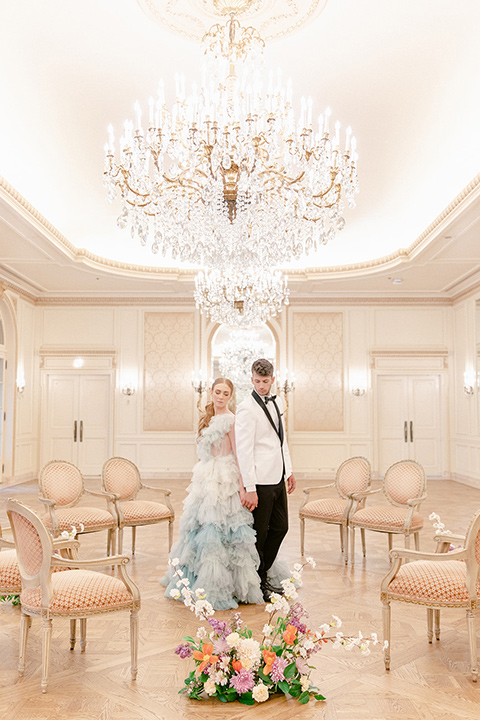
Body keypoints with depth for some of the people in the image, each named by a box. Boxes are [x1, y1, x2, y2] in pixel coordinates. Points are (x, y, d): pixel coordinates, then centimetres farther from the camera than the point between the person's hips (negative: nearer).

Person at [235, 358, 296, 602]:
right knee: (259, 534, 3)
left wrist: (289, 470, 19)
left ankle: (263, 576, 31)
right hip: (260, 481, -8)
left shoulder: (276, 402, 11)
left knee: (280, 528, 15)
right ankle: (256, 584, 19)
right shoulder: (246, 408, -15)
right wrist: (249, 489, -20)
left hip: (278, 478, 8)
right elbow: (243, 450, -18)